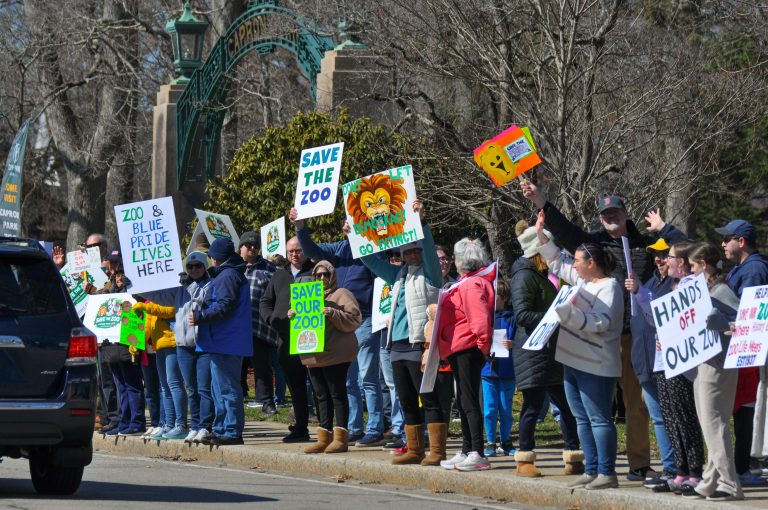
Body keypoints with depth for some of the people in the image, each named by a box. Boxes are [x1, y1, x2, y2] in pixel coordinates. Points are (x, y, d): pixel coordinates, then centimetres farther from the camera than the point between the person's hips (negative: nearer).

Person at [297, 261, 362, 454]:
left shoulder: (341, 295, 0)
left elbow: (354, 319, -10)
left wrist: (334, 314, -22)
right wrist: (293, 315, 5)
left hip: (335, 354, -7)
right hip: (314, 356, 7)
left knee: (337, 394, -6)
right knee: (321, 396, 9)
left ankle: (340, 437, -6)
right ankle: (324, 438, 12)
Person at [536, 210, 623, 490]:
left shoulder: (609, 287, -12)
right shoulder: (582, 279, 14)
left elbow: (600, 323, -22)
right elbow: (557, 262, 27)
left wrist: (570, 312, -28)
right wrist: (541, 234, 21)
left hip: (595, 366, -10)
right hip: (574, 362, 10)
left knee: (599, 419, -8)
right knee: (583, 419, 11)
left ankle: (607, 473, -6)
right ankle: (591, 470, 16)